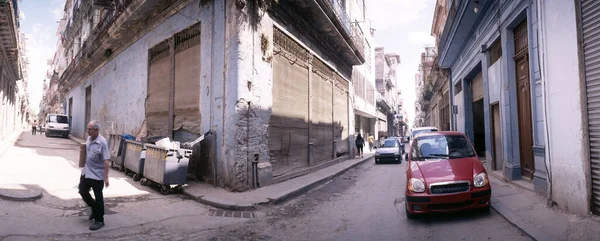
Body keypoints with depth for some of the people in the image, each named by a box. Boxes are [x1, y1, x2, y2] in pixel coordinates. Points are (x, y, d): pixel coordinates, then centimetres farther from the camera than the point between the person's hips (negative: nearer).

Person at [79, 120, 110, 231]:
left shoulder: (102, 142, -22)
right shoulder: (88, 139, 2)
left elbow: (106, 161, -23)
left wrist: (106, 177, -25)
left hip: (97, 175, -8)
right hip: (86, 172, 8)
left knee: (98, 197, 3)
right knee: (82, 191, 15)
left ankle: (99, 221, 16)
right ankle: (94, 208, 38)